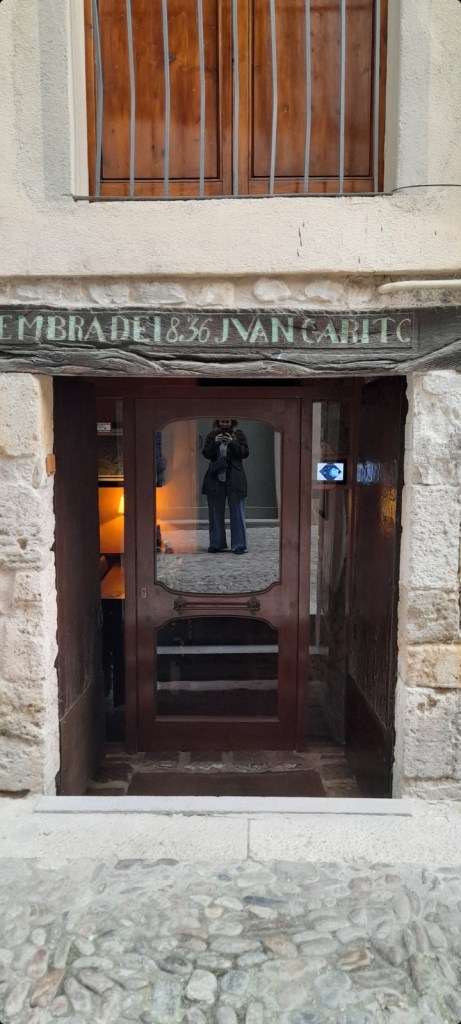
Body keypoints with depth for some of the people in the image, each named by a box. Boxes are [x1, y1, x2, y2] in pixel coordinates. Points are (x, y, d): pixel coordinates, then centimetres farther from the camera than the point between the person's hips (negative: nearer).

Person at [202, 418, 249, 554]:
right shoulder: (212, 435, 8)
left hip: (234, 479, -2)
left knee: (237, 513, -2)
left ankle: (239, 545, 2)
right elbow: (206, 454, 2)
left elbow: (245, 453, -2)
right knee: (215, 513, 6)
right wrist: (215, 443, -15)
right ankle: (216, 544, 15)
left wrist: (232, 443, -16)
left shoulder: (239, 434, 4)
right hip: (215, 479, 2)